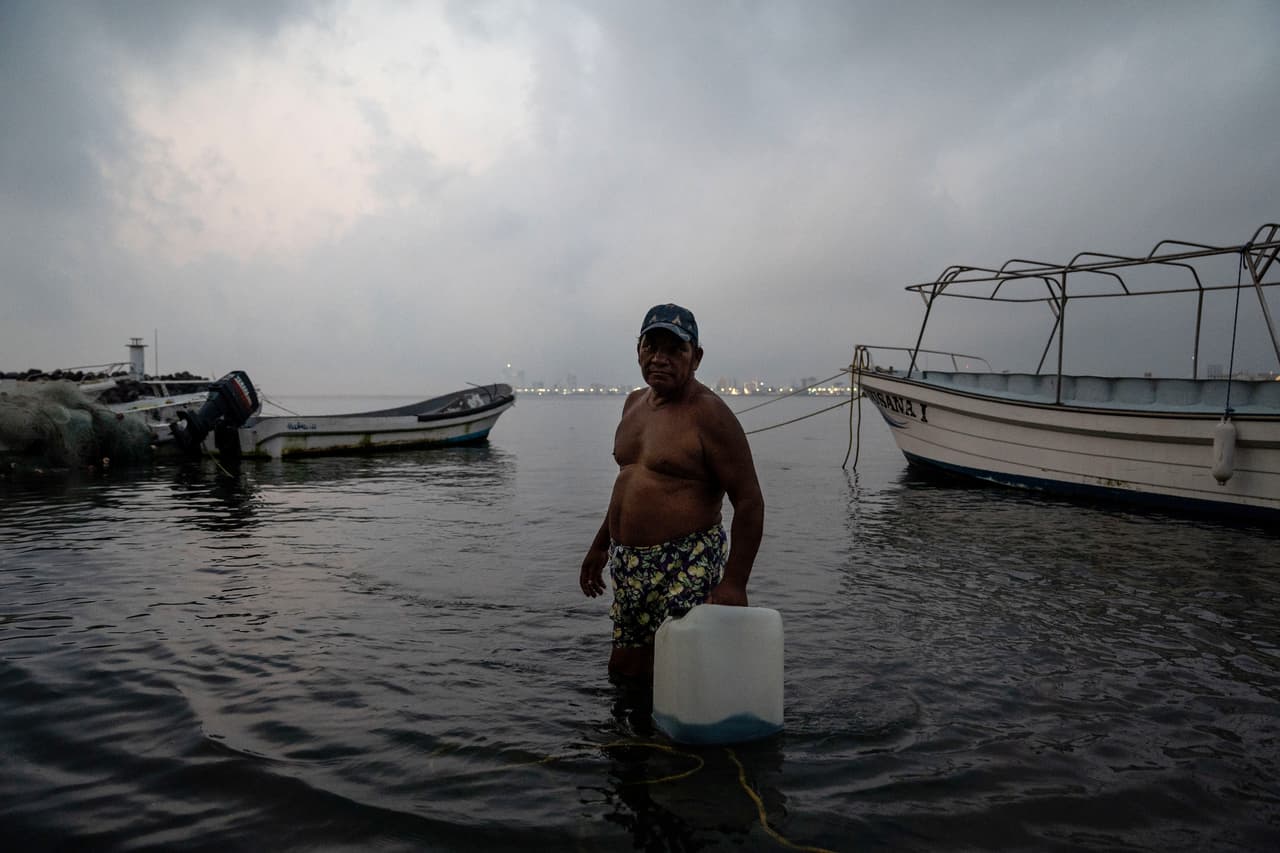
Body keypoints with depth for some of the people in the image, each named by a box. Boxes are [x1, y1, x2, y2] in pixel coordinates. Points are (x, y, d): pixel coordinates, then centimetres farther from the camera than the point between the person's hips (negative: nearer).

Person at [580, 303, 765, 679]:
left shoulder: (708, 414, -13)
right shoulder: (635, 403, 12)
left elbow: (749, 501, -15)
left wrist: (734, 583, -20)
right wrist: (601, 545, 25)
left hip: (686, 566, -8)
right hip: (628, 564, 8)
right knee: (624, 669, 15)